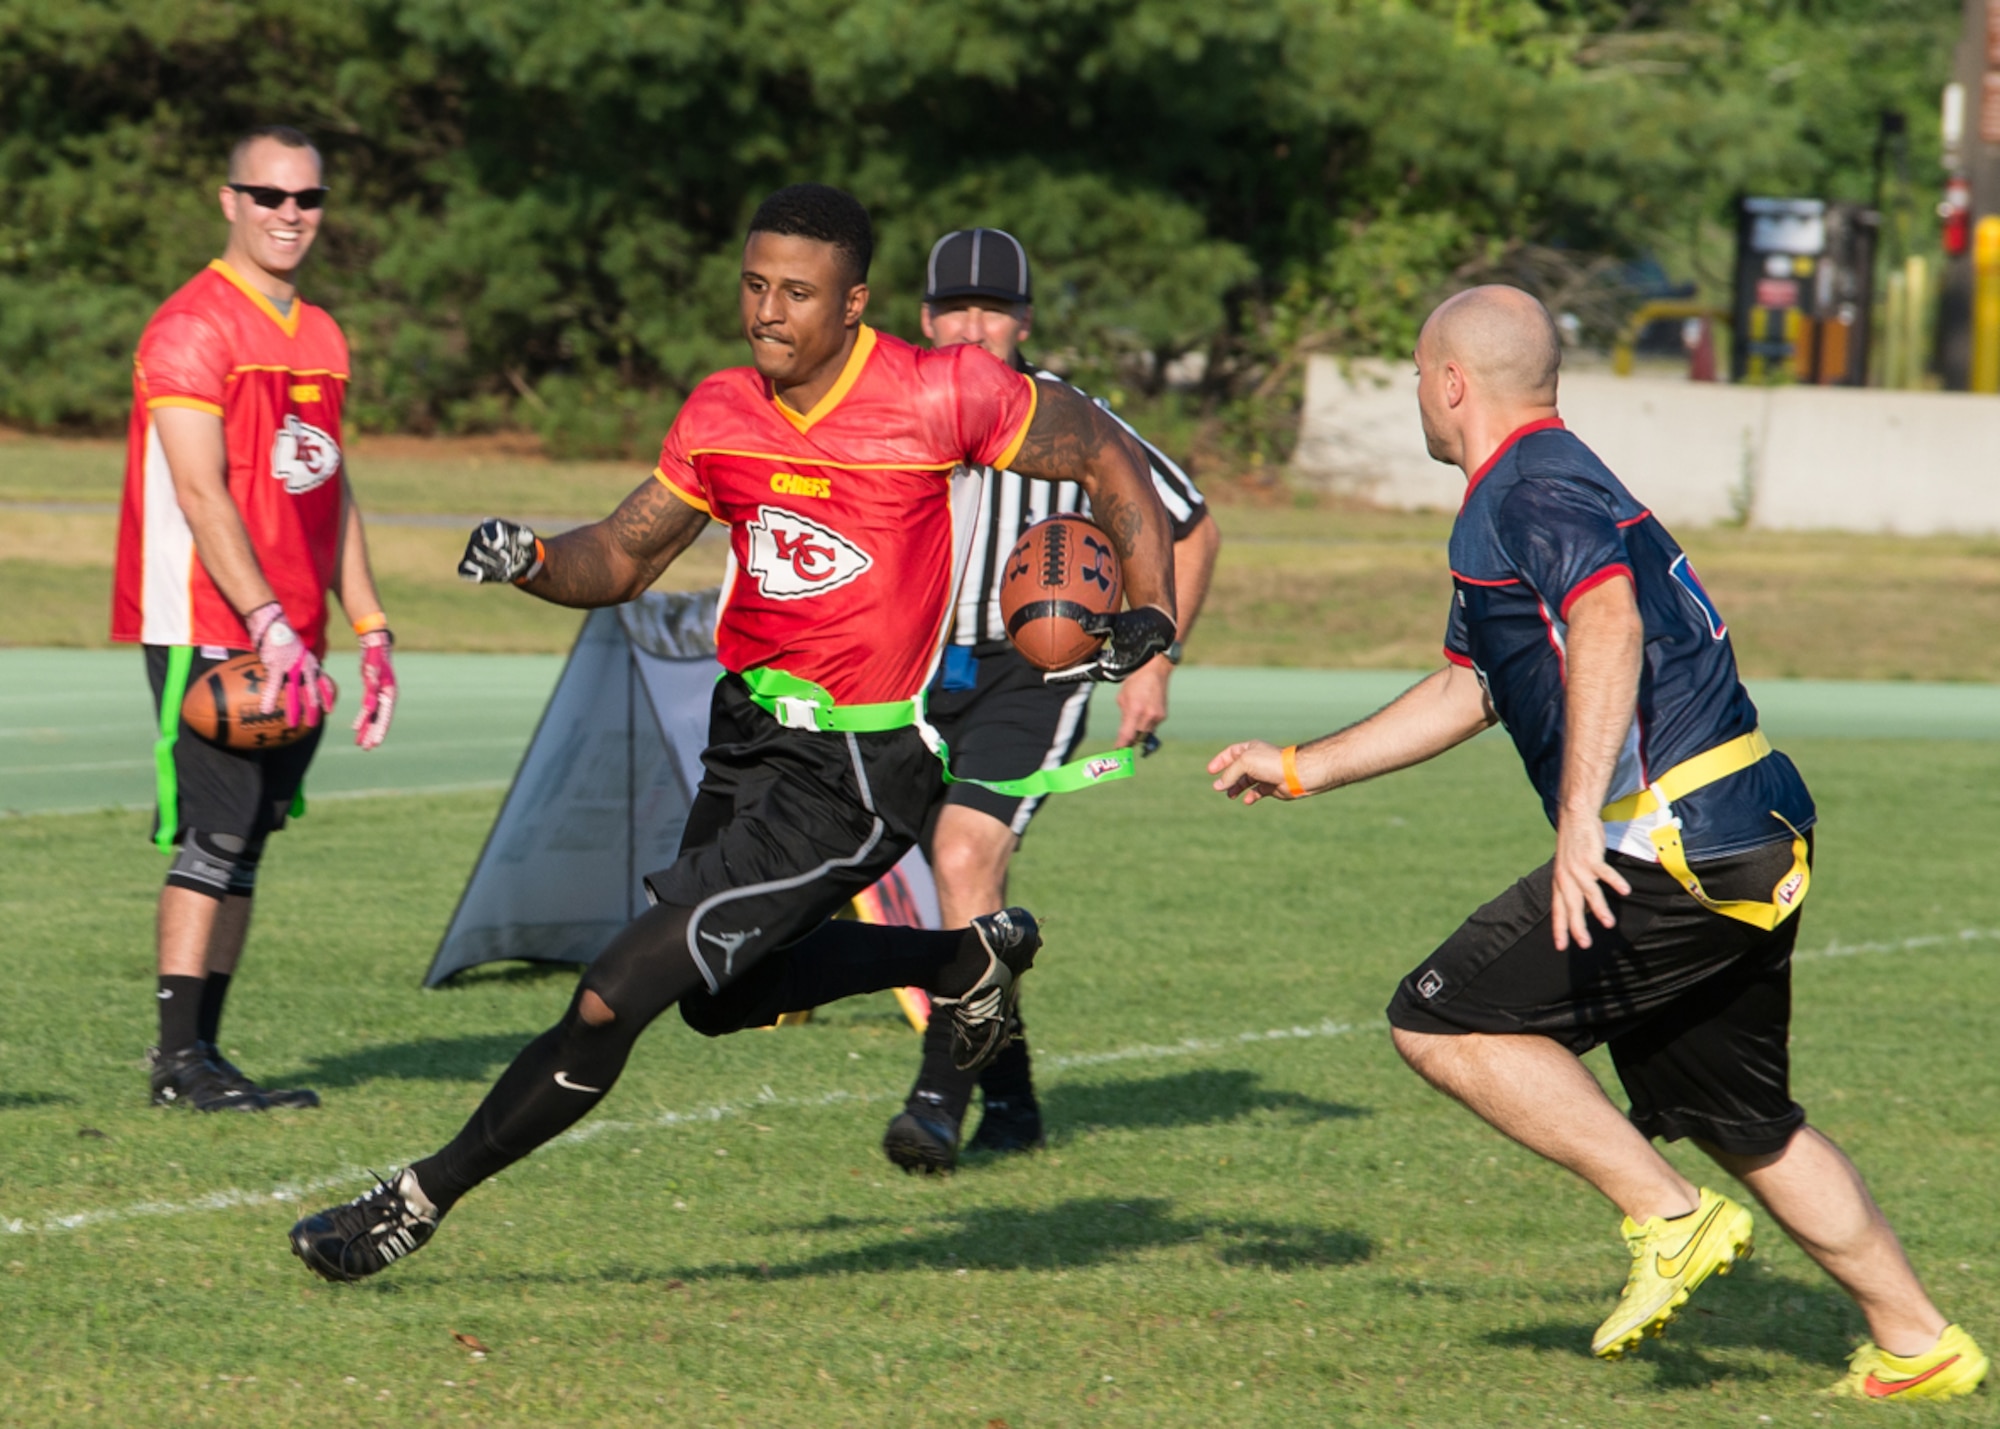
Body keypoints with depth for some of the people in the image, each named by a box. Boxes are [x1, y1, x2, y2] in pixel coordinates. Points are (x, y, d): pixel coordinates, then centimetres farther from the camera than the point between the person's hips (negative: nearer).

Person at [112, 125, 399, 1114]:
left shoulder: (322, 339, 16)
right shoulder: (193, 329, -10)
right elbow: (200, 497, -16)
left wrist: (370, 632, 15)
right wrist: (270, 626, -22)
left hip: (286, 640, 8)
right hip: (208, 629, -8)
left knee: (244, 845, 7)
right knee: (214, 838, -10)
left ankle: (201, 1050, 10)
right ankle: (181, 1058, -7)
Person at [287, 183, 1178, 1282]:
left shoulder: (938, 397, -15)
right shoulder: (721, 416, 2)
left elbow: (1106, 458, -2)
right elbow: (621, 561, 11)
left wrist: (1151, 616, -10)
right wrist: (530, 560, -10)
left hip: (852, 776, -8)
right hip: (747, 736, 8)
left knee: (616, 995, -12)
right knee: (721, 1001, 26)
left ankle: (419, 1202, 1)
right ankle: (967, 957, 42)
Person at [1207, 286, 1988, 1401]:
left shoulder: (1536, 490, -9)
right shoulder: (1508, 508, 24)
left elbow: (1609, 627, -28)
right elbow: (1466, 692, 36)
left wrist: (1581, 818, -37)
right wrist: (1301, 769, 40)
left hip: (1675, 841, -10)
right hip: (1755, 847, 10)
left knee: (1443, 1021, -6)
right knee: (1744, 1123, 18)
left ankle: (1669, 1218, -7)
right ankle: (1919, 1347, 19)